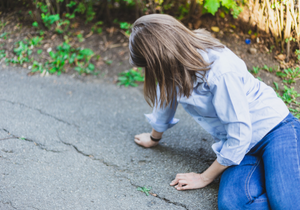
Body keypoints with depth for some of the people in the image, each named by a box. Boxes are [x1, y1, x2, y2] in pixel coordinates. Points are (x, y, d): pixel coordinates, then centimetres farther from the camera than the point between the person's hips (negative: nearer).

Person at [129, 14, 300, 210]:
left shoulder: (221, 72, -27)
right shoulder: (174, 65, -5)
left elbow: (239, 136, -21)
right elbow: (166, 98, 17)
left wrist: (205, 178, -9)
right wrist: (155, 137, 35)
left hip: (273, 128, -6)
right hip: (238, 143, 6)